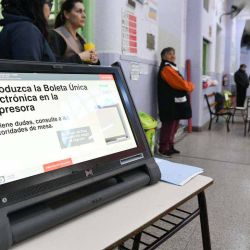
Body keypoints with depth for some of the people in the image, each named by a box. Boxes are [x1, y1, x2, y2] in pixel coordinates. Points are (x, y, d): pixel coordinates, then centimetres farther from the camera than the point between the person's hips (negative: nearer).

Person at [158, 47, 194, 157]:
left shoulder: (171, 67, 21)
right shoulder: (166, 68, -14)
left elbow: (179, 83, 20)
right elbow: (181, 83, -18)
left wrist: (188, 85, 2)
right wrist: (191, 86, 0)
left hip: (176, 102, 11)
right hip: (170, 103, -11)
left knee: (174, 125, 14)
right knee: (169, 125, -7)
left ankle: (170, 146, 23)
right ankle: (163, 148, 1)